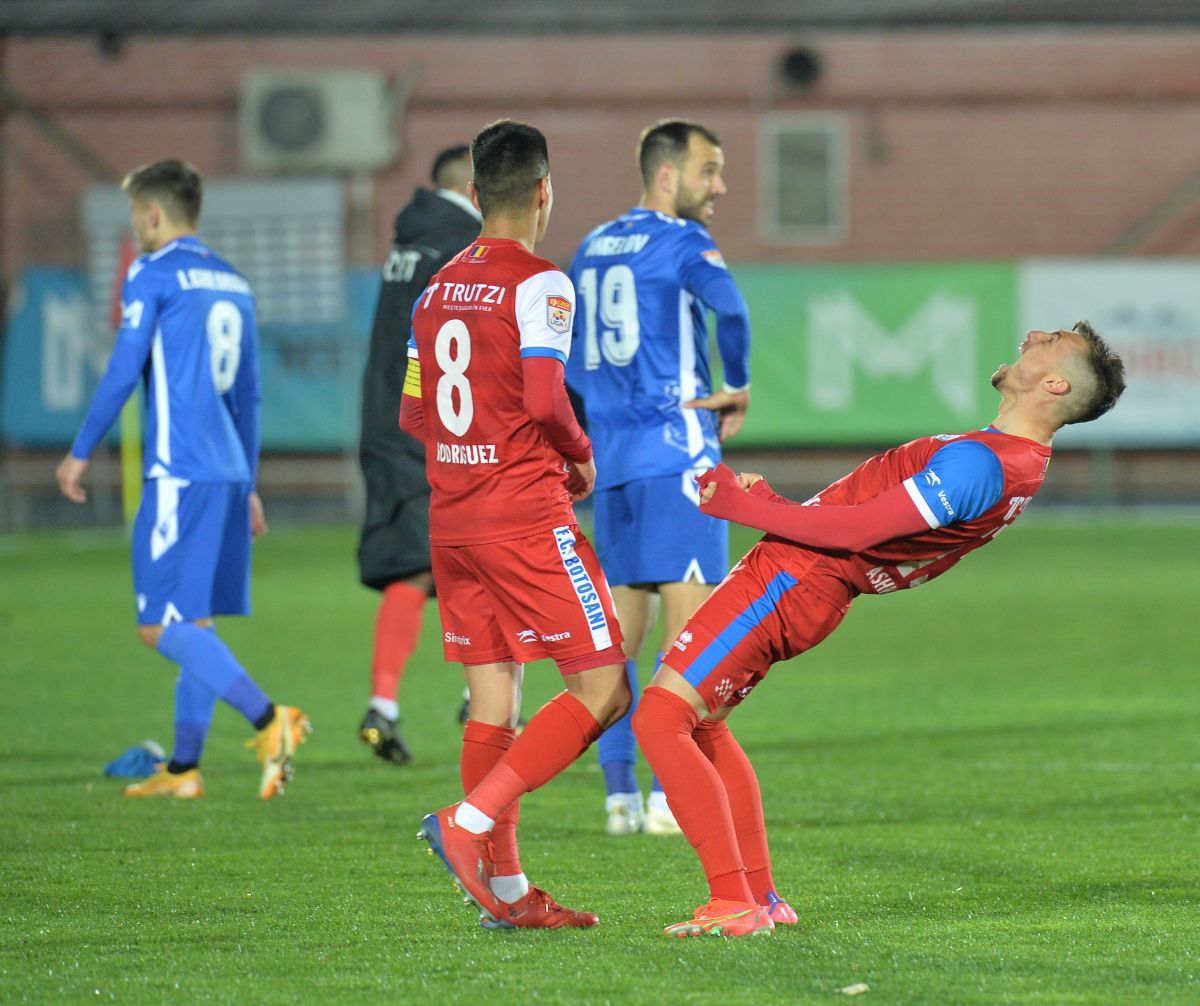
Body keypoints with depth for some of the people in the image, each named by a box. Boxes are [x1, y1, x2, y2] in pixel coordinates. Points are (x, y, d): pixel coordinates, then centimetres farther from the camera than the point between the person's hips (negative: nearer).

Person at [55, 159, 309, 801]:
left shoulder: (152, 275, -5)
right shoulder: (232, 284, 18)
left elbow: (124, 369, -10)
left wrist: (81, 452, -1)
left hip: (179, 473, -8)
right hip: (229, 475, 8)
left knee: (162, 626, -9)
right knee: (195, 624, 13)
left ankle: (268, 719, -25)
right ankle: (183, 768, 15)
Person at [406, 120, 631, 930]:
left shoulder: (440, 288, 12)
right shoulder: (539, 284, -10)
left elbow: (413, 413, 14)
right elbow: (544, 399, -19)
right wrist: (581, 456, 0)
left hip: (452, 519, 8)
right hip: (527, 516, -8)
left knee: (493, 698, 9)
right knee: (602, 687, -3)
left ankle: (506, 889, 8)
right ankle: (470, 822, -15)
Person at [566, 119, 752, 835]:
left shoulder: (593, 248, 17)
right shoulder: (680, 242, -7)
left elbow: (571, 360, 23)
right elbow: (730, 308, -25)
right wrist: (739, 390, -10)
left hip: (610, 454, 8)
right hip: (676, 452, -8)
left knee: (623, 625, 11)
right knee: (692, 618, -7)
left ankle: (620, 794, 8)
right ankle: (671, 795, -12)